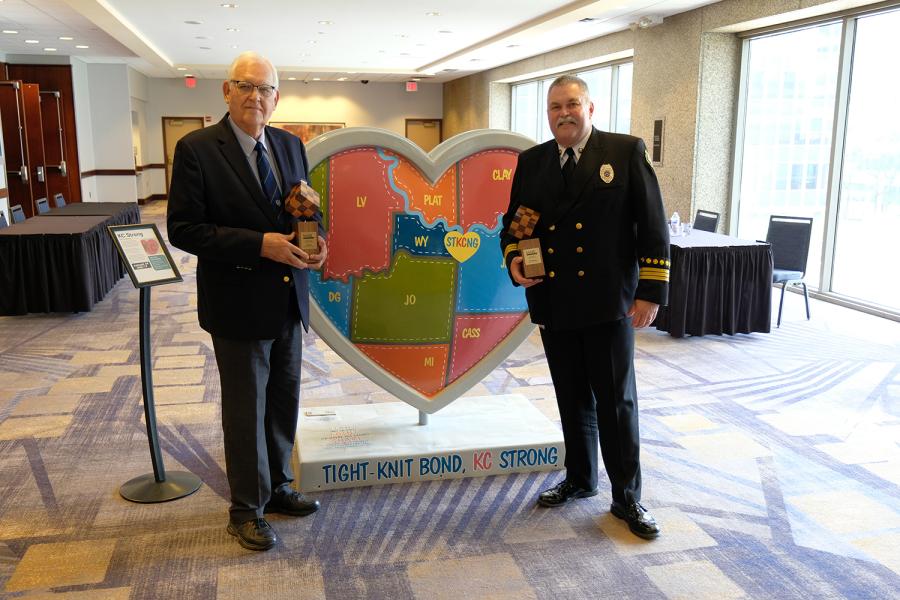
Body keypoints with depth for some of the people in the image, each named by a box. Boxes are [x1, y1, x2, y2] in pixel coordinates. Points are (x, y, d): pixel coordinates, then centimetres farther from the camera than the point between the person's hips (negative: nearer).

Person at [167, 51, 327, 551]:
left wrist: (317, 237, -8)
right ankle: (246, 510, 26)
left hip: (288, 301, 6)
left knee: (284, 402, 18)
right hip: (239, 304, -6)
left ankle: (277, 488, 38)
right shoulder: (196, 149, -12)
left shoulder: (290, 145, 6)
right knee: (245, 411, 7)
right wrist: (259, 244, -24)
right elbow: (183, 229, -15)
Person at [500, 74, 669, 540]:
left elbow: (652, 226, -5)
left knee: (616, 402, 4)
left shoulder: (626, 152, -3)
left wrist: (651, 291, -10)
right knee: (572, 400, 16)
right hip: (554, 303, 4)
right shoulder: (531, 162, 8)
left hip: (609, 303, -4)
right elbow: (512, 222, 15)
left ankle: (626, 497, 19)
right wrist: (513, 259, -6)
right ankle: (579, 479, 34)